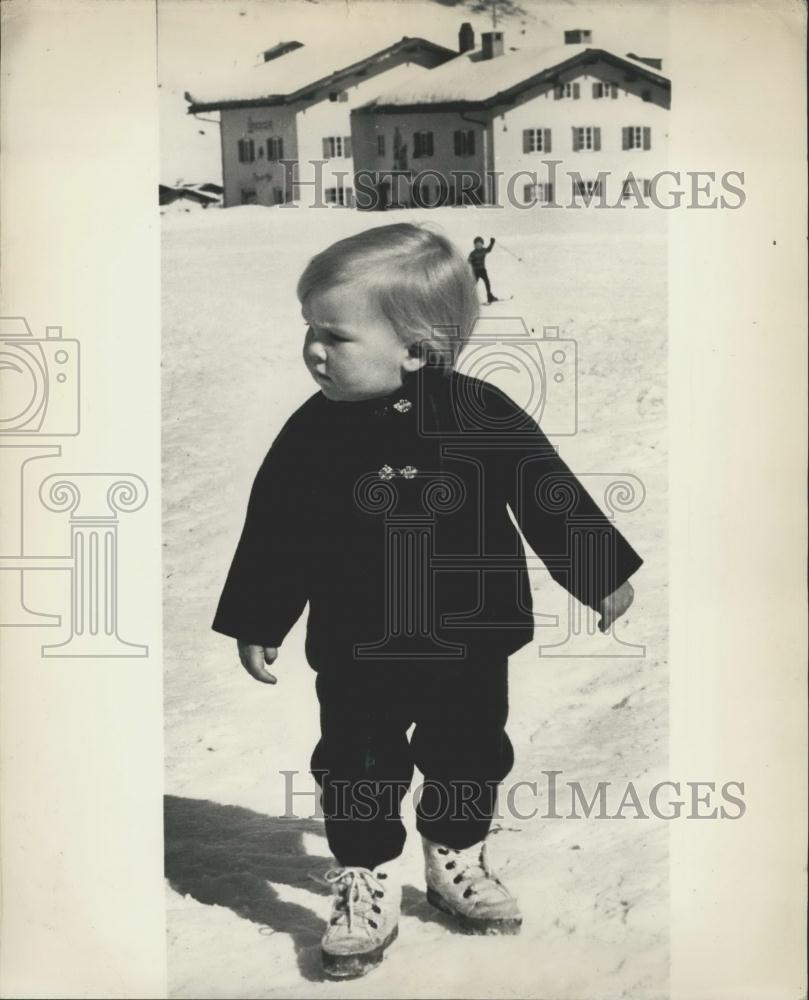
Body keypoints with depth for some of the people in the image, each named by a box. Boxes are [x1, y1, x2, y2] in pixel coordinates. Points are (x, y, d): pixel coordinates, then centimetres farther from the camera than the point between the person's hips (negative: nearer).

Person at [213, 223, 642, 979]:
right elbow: (275, 530, -3)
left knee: (469, 758, 18)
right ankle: (364, 882, 32)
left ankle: (457, 860, 43)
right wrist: (257, 623, 1)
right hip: (358, 653, 0)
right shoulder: (313, 433, -12)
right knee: (357, 770, 10)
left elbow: (550, 495, -5)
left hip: (471, 642, 1)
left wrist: (601, 576, 2)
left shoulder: (482, 416, -15)